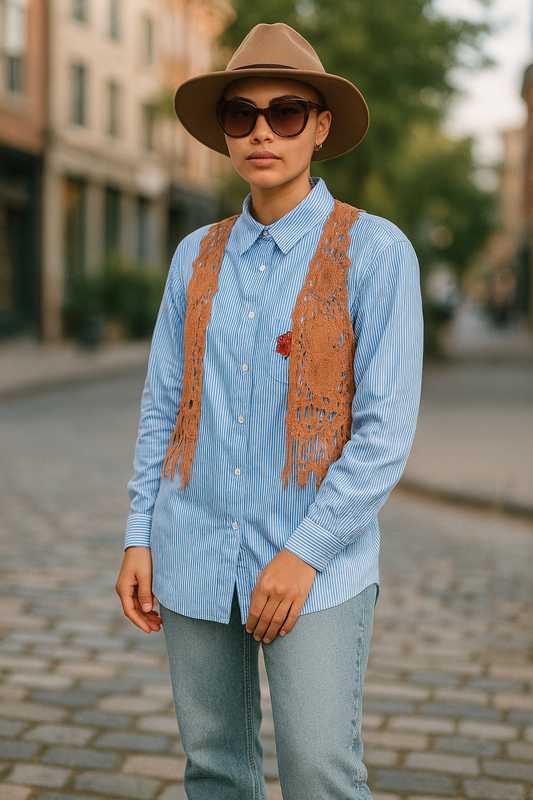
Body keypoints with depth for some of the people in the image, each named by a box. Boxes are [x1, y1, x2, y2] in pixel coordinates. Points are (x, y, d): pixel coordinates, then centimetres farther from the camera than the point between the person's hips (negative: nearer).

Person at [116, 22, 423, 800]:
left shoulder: (375, 251, -6)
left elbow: (386, 431, -10)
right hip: (195, 557, 4)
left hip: (317, 562, -4)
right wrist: (139, 539, 4)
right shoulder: (196, 257, 8)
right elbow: (163, 407, 11)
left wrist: (304, 554, -15)